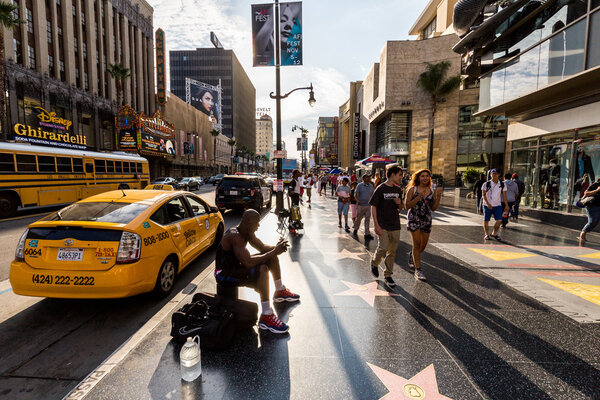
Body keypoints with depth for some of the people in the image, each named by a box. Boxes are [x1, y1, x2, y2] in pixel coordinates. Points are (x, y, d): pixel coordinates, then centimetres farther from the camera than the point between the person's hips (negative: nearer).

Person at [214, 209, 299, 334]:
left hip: (236, 266, 10)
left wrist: (276, 248, -12)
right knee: (262, 269, -33)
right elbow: (248, 263, -38)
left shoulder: (247, 232, 0)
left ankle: (280, 291, 25)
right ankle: (266, 316, -27)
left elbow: (263, 248, 10)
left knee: (272, 256, 9)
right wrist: (273, 252, -33)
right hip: (224, 274, -10)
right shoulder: (234, 236, -29)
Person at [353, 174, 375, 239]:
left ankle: (367, 234, 5)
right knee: (359, 218, 6)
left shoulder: (371, 186, 9)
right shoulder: (360, 185, -4)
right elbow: (355, 194, -8)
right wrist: (357, 200, -25)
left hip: (368, 205, 4)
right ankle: (355, 229, 31)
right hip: (360, 205, -3)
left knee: (367, 219, 1)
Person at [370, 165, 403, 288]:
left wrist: (399, 203, -6)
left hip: (395, 225, 6)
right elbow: (373, 207, -9)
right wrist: (376, 225, -14)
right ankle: (374, 263, 20)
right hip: (383, 225, -5)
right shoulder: (380, 189, -8)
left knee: (392, 251, 7)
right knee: (383, 247, -11)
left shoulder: (398, 190, 10)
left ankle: (388, 276, 21)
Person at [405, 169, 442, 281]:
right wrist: (419, 197, -19)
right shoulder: (412, 190, -4)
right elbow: (407, 206, -9)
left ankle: (412, 256, 41)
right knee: (417, 244, -6)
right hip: (414, 219, -4)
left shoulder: (431, 191, 7)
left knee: (423, 245, 9)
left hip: (427, 220, 4)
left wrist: (439, 196, -6)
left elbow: (433, 208, 6)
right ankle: (418, 270, 4)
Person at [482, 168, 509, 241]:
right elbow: (484, 194, -9)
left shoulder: (502, 184, 5)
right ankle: (487, 234, 19)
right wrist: (487, 203, -21)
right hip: (487, 206, -2)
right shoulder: (486, 184, -4)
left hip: (498, 205, 2)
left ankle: (494, 233, 11)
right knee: (486, 221, 3)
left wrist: (506, 206, 6)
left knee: (499, 220, -8)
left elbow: (504, 196, 9)